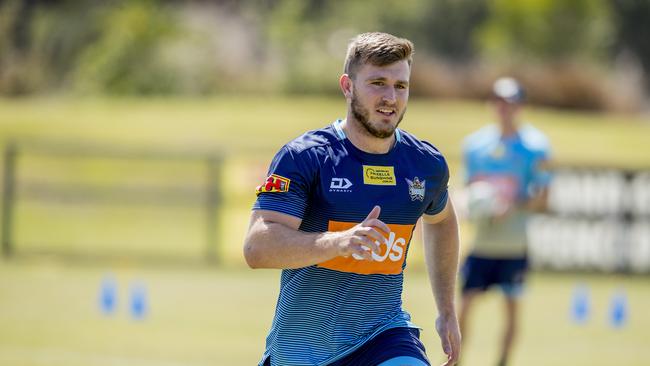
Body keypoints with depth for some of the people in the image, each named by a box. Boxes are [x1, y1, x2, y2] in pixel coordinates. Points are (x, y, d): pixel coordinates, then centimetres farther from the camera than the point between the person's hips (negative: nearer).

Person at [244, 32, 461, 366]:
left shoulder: (427, 165, 2)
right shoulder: (304, 157, -12)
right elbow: (256, 248, -24)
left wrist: (447, 311, 25)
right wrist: (339, 241, -38)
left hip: (385, 338, 2)